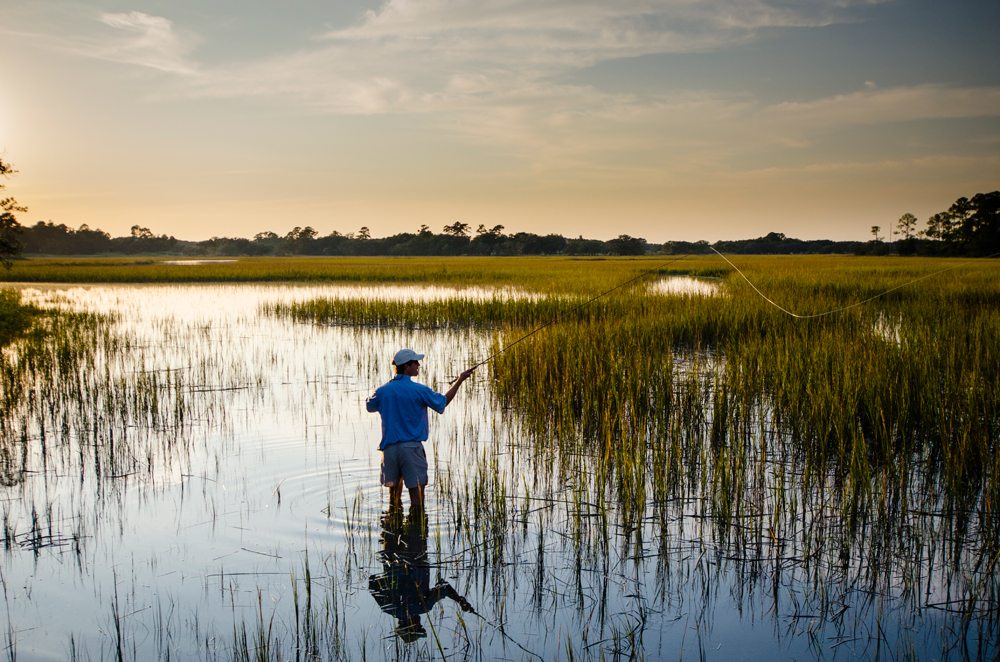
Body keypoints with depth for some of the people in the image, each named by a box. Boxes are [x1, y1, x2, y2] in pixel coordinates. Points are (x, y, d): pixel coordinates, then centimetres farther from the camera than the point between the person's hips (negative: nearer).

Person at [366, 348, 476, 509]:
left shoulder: (383, 390, 2)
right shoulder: (419, 390, -9)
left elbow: (369, 406, 21)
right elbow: (443, 402, 5)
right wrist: (459, 380, 15)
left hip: (389, 446, 4)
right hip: (411, 447, -4)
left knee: (394, 487, 17)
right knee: (416, 490, 0)